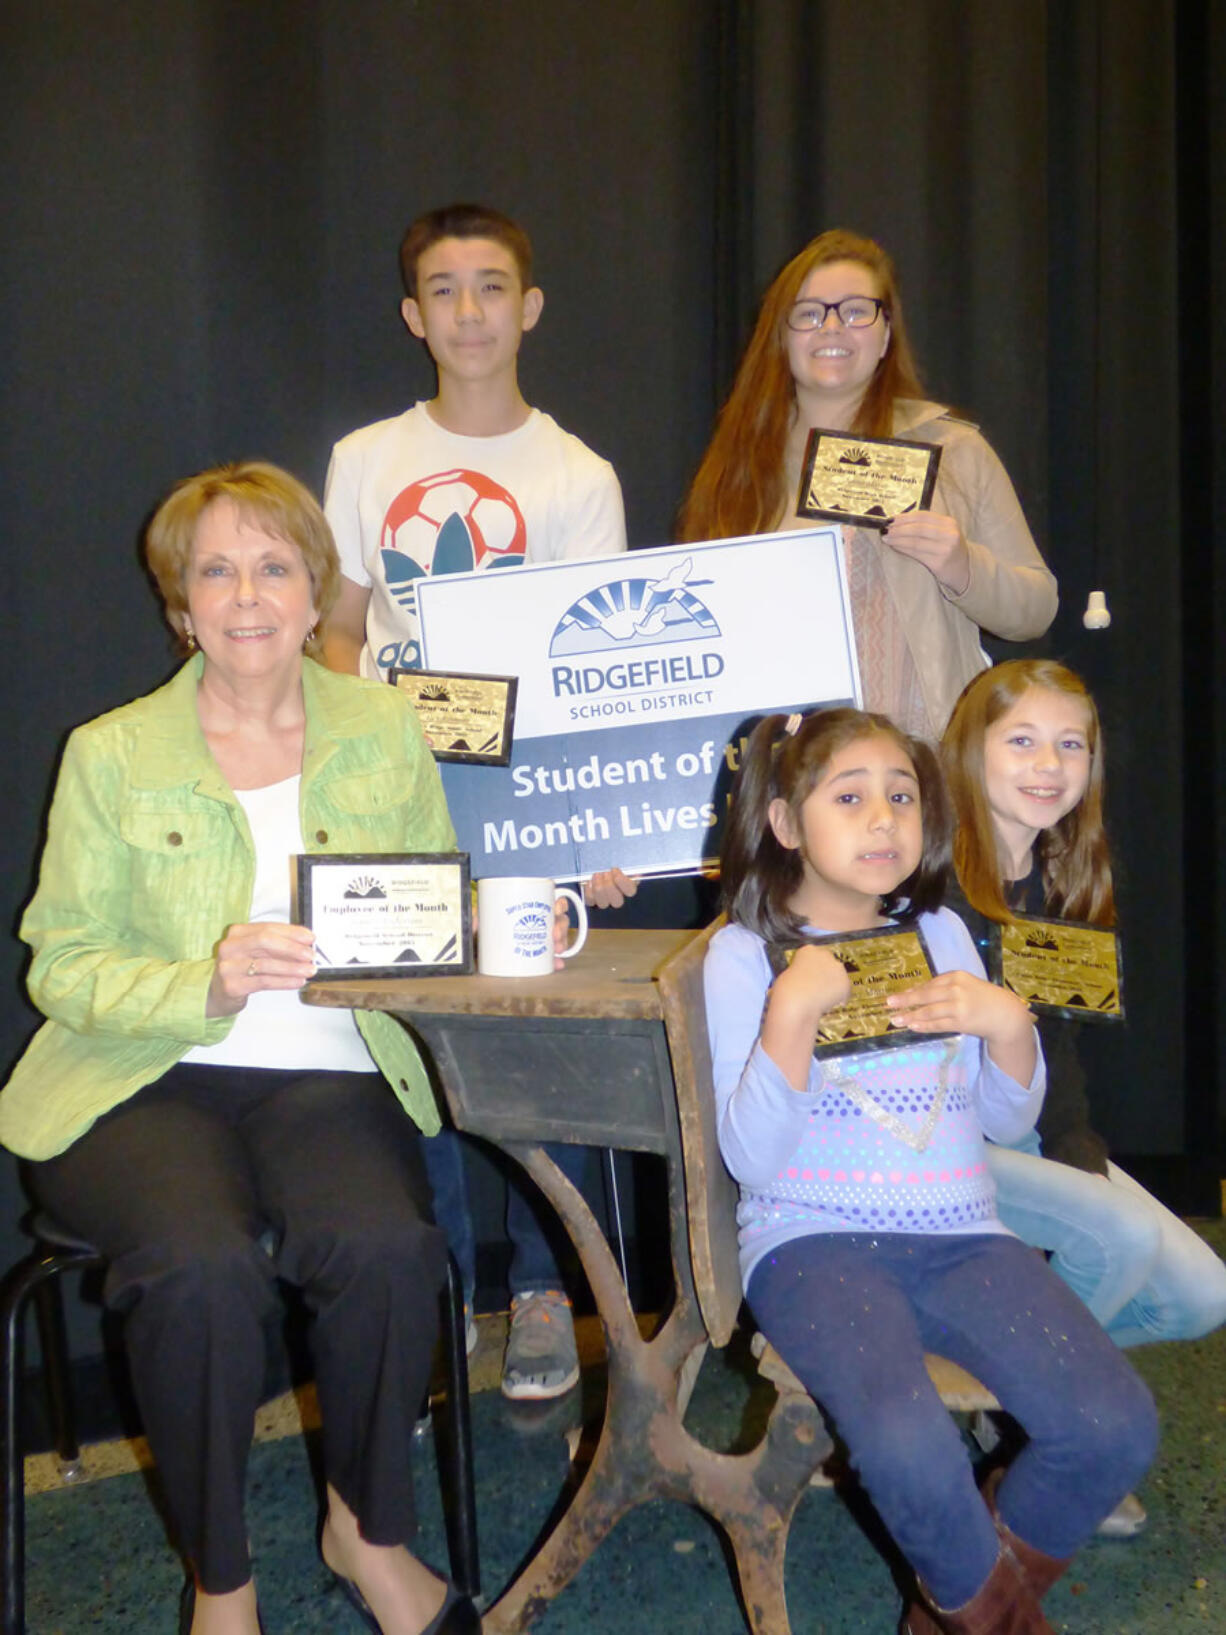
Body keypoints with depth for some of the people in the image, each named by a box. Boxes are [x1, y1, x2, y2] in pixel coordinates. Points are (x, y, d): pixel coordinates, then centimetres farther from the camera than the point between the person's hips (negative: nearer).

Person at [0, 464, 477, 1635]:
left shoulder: (385, 731, 12)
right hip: (143, 1079, -1)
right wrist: (207, 985, -18)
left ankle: (368, 1531, 1)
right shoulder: (111, 755, 6)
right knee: (204, 1263, -32)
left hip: (329, 1076, 2)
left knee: (388, 1248, -29)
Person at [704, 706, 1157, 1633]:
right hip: (814, 1237, -4)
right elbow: (752, 1158, -9)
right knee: (907, 1443, -33)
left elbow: (1007, 1121, 14)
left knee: (1116, 1427, -19)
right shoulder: (745, 954, -1)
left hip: (960, 1233, 5)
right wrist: (794, 1011, -20)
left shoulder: (941, 932, 12)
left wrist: (1008, 1024, -6)